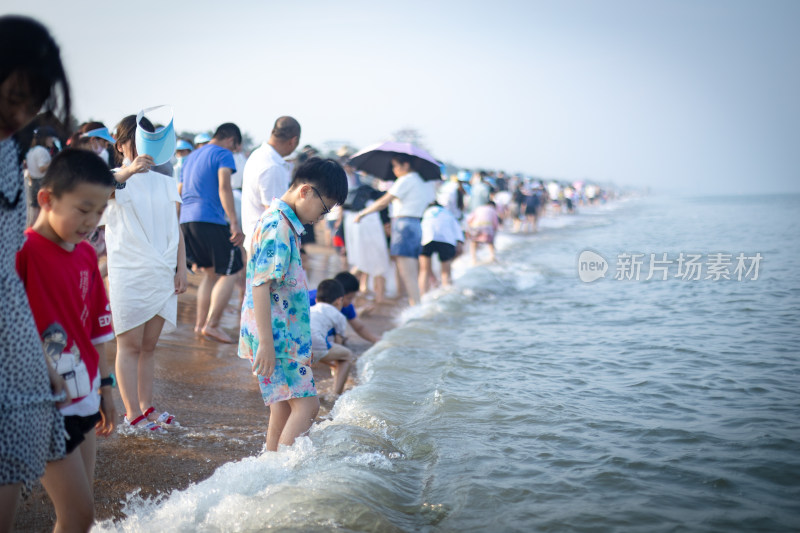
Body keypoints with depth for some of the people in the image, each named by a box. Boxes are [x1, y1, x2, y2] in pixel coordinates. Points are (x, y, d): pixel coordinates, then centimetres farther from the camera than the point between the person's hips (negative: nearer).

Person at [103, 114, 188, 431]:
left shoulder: (165, 183, 13)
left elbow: (176, 230, 14)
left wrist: (181, 269, 7)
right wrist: (128, 171, -38)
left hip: (162, 275, 4)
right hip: (128, 274, -4)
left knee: (149, 346, 10)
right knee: (130, 345, -1)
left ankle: (147, 407, 18)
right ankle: (133, 413, 4)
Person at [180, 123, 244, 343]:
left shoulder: (191, 156, 25)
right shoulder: (223, 154, -1)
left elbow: (181, 192, 29)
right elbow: (224, 187, -16)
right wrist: (234, 223, -21)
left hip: (186, 220, 8)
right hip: (211, 220, -8)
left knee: (210, 272, 18)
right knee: (228, 273, -2)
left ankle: (200, 323, 14)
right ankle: (212, 325, -9)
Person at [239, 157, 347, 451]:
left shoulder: (281, 221, 16)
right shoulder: (278, 225, -16)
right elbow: (260, 285, -21)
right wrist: (266, 343, -23)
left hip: (285, 336, 10)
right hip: (276, 336, -10)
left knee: (283, 409, 13)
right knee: (306, 405, -10)